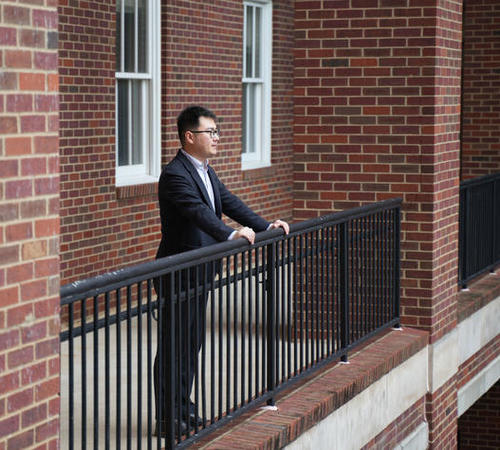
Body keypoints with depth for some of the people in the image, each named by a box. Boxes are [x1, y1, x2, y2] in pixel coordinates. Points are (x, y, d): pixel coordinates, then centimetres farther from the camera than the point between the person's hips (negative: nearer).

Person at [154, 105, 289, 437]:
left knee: (193, 341, 15)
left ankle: (183, 407, 26)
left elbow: (229, 202, 14)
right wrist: (231, 234, -41)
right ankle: (167, 418, 3)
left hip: (198, 271, 10)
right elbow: (198, 212, -31)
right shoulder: (175, 175, -18)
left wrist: (265, 225, 4)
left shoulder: (206, 171, 14)